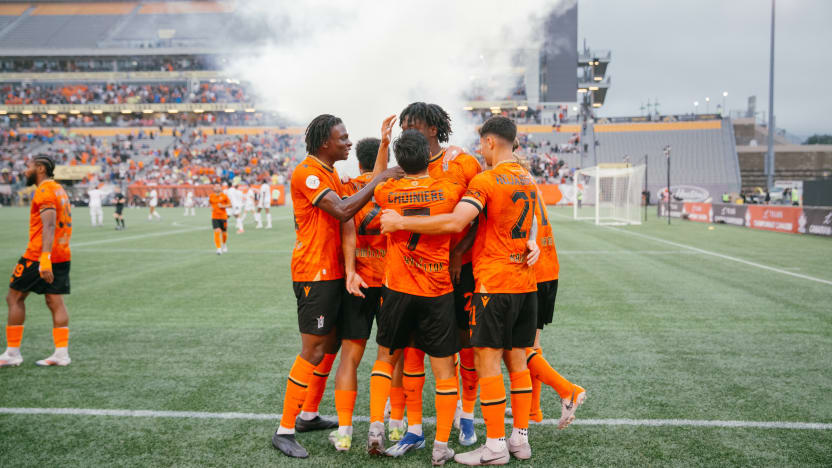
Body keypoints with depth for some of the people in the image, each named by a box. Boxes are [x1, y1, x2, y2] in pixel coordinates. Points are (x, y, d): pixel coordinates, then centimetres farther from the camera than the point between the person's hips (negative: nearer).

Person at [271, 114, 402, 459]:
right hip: (315, 274, -10)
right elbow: (343, 211, -27)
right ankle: (284, 431, 1)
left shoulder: (330, 172, 16)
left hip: (332, 272, 10)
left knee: (330, 343, 17)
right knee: (313, 352, -8)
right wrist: (378, 181, -21)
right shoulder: (307, 173, -16)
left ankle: (309, 415, 30)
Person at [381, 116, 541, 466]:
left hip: (494, 283, -8)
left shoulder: (486, 180, -12)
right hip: (525, 284, 8)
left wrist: (401, 222, -19)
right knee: (517, 361, 12)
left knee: (488, 362, -2)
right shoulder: (528, 179, 14)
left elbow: (455, 222, -24)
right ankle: (520, 439, 18)